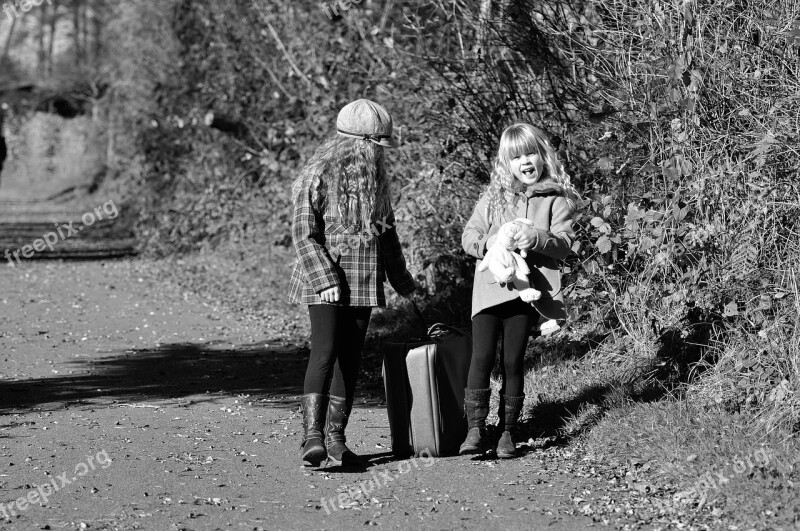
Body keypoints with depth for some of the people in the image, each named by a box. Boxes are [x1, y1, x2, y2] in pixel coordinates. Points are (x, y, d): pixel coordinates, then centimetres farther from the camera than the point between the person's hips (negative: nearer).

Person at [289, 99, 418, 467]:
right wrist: (324, 278, -21)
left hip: (363, 282, 7)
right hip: (325, 279, -7)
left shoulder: (374, 178, 13)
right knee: (324, 352, -17)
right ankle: (312, 435, -22)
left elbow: (386, 231, 24)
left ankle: (335, 436, 11)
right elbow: (304, 234, -12)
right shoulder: (317, 176, -8)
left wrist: (401, 278, 26)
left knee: (350, 359, 6)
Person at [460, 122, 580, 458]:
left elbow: (564, 243, -2)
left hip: (527, 289, -1)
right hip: (490, 287, 1)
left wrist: (537, 239, -21)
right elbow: (468, 235, 10)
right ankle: (475, 430, -5)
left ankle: (508, 432, 11)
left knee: (513, 362, 2)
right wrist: (487, 242, -11)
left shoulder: (556, 199, 6)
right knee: (482, 357, -9)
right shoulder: (493, 197, 12)